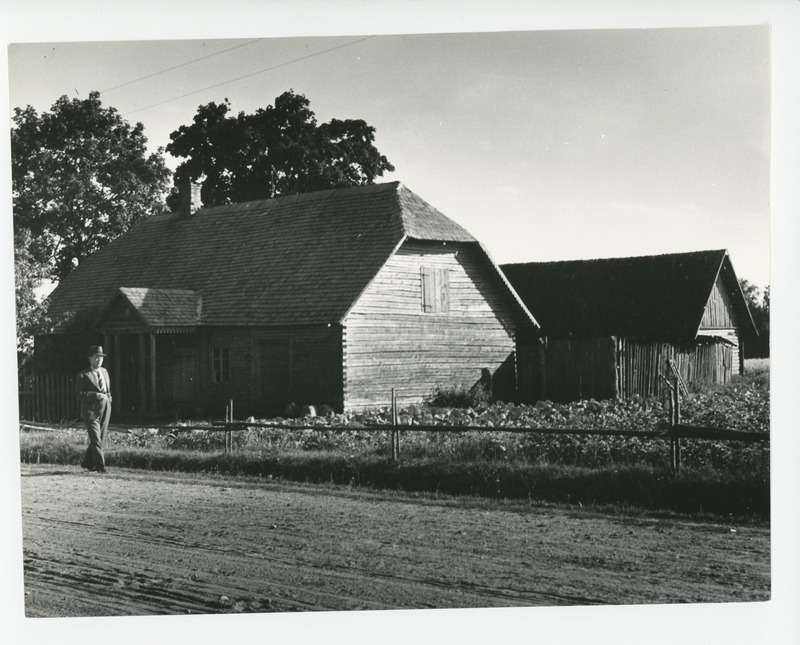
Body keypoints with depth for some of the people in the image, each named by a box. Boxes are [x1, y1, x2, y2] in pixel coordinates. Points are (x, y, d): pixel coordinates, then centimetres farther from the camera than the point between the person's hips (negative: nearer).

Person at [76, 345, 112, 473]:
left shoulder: (104, 372, 15)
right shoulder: (83, 375, -3)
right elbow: (79, 393, -9)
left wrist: (108, 400, 11)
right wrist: (95, 395, -20)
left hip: (105, 410, 6)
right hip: (90, 411, -6)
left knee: (100, 439, 9)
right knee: (95, 440, -11)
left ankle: (87, 463, 24)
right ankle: (100, 466, -9)